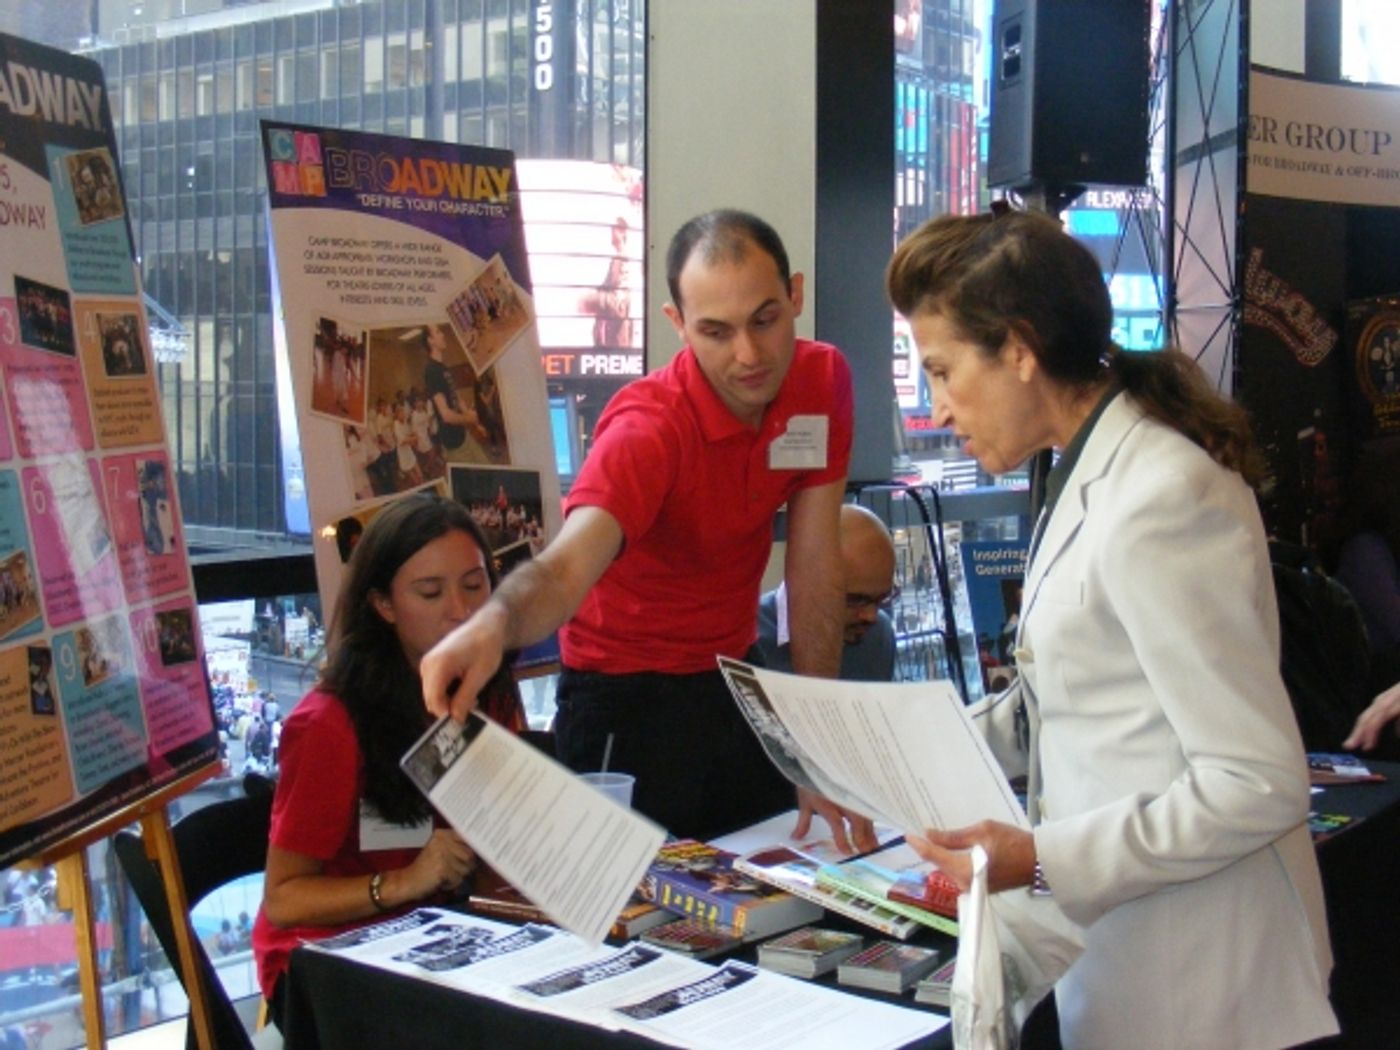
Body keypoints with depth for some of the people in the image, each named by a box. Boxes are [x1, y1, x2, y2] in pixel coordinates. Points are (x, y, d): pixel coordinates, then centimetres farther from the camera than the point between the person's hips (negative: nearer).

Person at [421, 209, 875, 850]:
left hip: (736, 681, 5)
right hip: (627, 700, -5)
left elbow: (814, 561, -8)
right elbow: (566, 567, -40)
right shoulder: (647, 428, -25)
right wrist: (496, 621, -63)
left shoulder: (823, 381, -9)